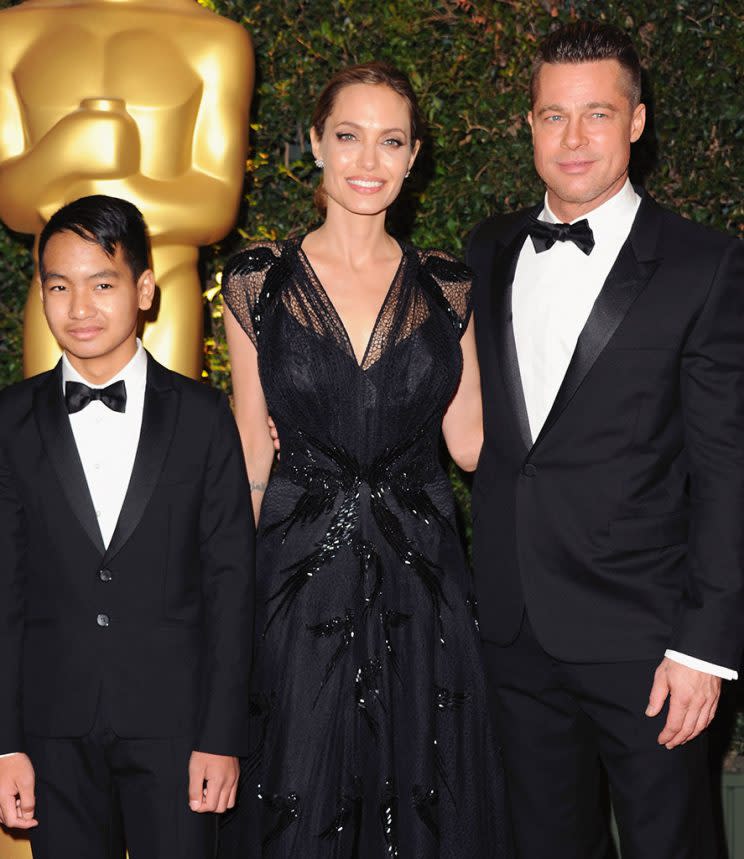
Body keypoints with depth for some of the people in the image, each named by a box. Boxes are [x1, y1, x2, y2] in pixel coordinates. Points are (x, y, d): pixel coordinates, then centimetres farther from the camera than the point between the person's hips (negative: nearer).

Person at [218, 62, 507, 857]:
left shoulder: (445, 287, 3)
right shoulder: (259, 280, 0)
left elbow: (470, 441, 4)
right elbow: (251, 444, 3)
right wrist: (241, 578, 0)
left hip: (419, 579, 2)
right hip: (300, 575, -1)